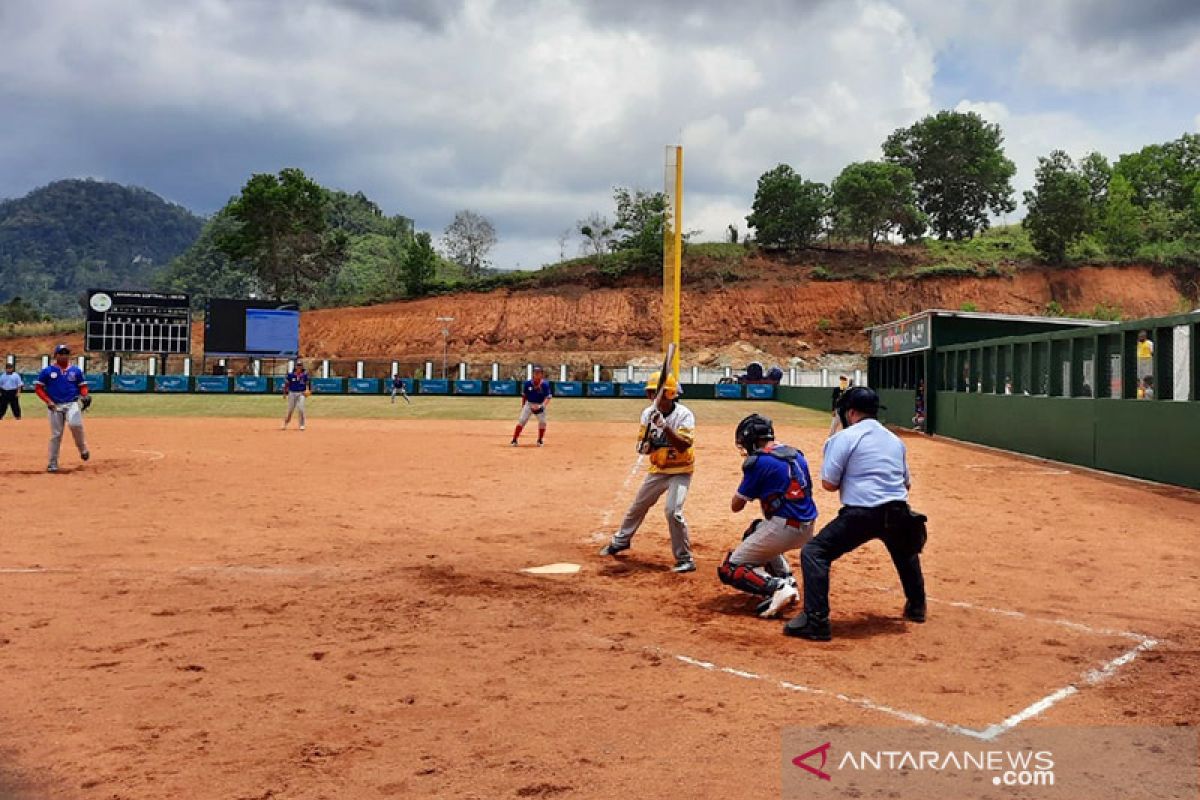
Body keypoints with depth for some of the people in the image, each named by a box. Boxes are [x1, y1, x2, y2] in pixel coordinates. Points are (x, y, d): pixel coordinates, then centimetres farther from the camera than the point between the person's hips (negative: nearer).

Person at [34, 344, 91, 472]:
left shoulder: (76, 370, 8)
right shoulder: (47, 371, 3)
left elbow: (83, 386, 14)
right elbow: (38, 388, 5)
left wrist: (84, 396, -8)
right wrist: (48, 401, -6)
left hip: (72, 404, 0)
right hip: (55, 406, 0)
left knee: (75, 424, -28)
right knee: (56, 435, 1)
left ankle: (83, 449, -4)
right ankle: (53, 463, 12)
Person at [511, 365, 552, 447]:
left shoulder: (545, 384, -16)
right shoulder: (528, 383, -9)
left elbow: (548, 397, -19)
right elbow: (524, 396, 5)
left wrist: (541, 406, -33)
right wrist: (523, 406, 8)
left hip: (540, 405, -1)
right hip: (529, 404, 1)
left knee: (542, 422, -6)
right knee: (521, 420, -9)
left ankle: (540, 440, 17)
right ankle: (514, 440, -6)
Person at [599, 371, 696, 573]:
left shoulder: (684, 415, -20)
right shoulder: (648, 414, -4)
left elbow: (684, 446, -32)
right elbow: (641, 446, 0)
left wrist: (664, 426, -41)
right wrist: (645, 446, -24)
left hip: (680, 470, -6)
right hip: (657, 469, 6)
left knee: (673, 511, -21)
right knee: (637, 506, 18)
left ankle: (685, 559, -7)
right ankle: (620, 541, 42)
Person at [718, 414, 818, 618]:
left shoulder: (758, 461, -10)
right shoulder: (796, 454, 12)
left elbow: (736, 506, -5)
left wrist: (749, 489, 13)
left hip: (783, 529, -8)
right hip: (807, 529, 8)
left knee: (729, 570, 4)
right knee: (756, 530, 36)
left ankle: (776, 587, -17)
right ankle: (787, 581, 20)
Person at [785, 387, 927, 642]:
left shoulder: (846, 437, -4)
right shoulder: (895, 439, 16)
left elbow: (829, 483, -7)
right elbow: (906, 483, 22)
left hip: (861, 514, -7)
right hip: (898, 514, 7)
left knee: (814, 552, -2)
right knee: (905, 551, 37)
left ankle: (816, 621, -12)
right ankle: (916, 606, 48)